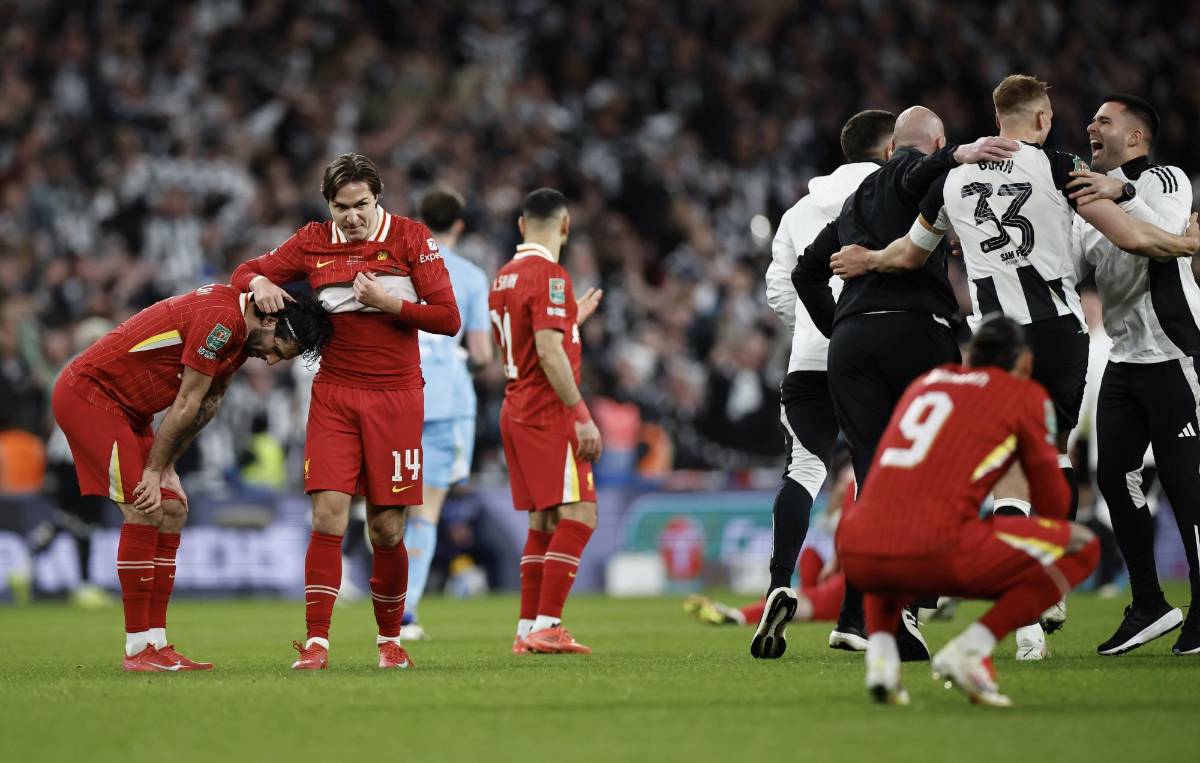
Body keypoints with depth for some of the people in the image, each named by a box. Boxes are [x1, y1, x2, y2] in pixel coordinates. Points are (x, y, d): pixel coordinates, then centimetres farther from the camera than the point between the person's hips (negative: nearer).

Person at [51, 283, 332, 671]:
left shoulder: (239, 332, 8)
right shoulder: (222, 320, -24)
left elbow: (206, 404, 11)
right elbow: (186, 404, -19)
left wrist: (165, 465, 4)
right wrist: (154, 470, -13)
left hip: (124, 409, 10)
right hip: (88, 392, -10)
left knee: (172, 511, 5)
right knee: (143, 512, -16)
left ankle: (156, 644, 5)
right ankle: (138, 649, -13)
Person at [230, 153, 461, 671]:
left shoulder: (410, 238, -1)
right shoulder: (314, 242, 5)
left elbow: (448, 318, -4)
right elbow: (247, 272, 14)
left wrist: (388, 302, -16)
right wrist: (261, 283, -9)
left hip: (396, 396, -1)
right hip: (334, 395, 1)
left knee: (386, 529, 0)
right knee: (328, 514, -12)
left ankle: (390, 638, 19)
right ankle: (316, 643, -13)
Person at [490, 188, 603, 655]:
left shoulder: (504, 277, 14)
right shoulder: (549, 275, -13)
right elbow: (550, 354, -21)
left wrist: (574, 317, 30)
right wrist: (581, 416, -21)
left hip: (517, 411, 9)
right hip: (549, 414, -9)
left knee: (544, 520, 12)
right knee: (578, 515, -10)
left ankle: (528, 631, 11)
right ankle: (547, 627, -16)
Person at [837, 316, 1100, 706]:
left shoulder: (923, 382, 28)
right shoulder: (1025, 395, 12)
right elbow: (1053, 501, 15)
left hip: (857, 556, 6)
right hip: (935, 553, -5)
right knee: (1084, 546, 10)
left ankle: (880, 651, 13)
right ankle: (969, 650, -5)